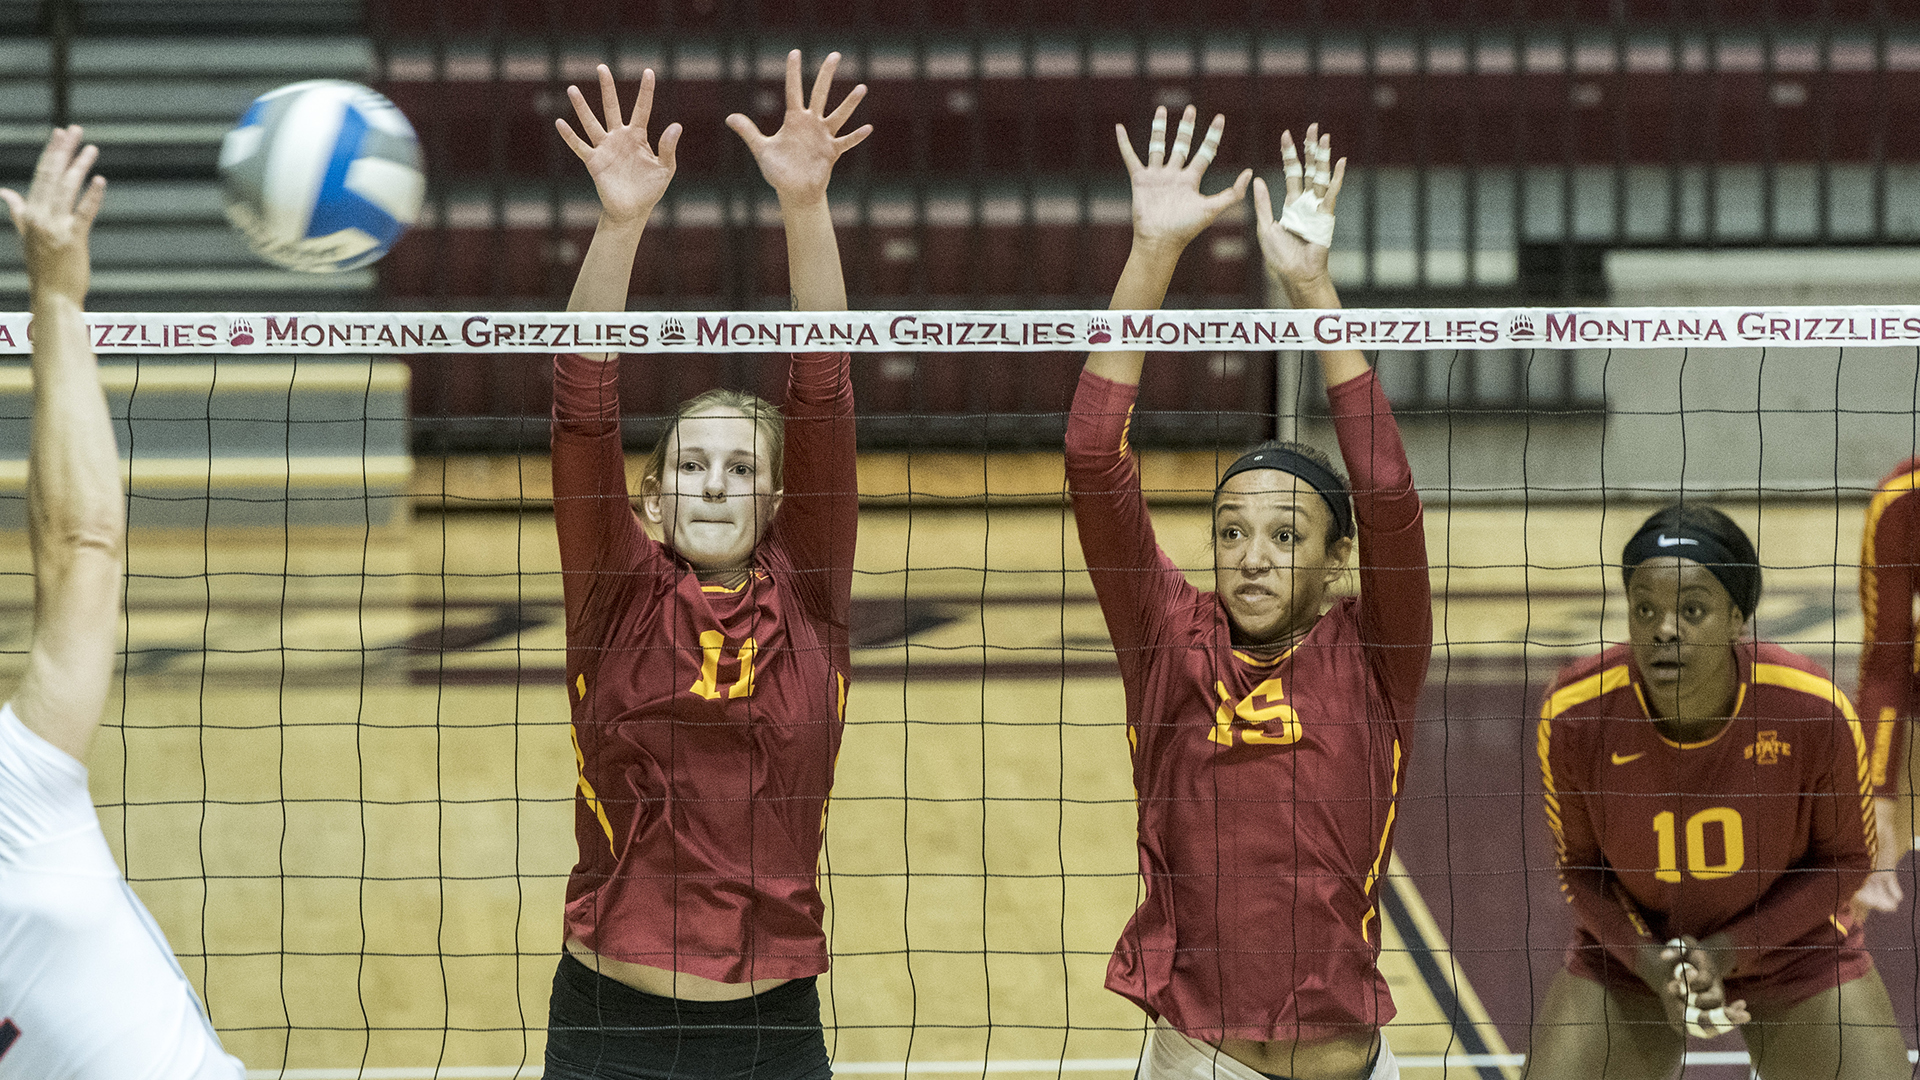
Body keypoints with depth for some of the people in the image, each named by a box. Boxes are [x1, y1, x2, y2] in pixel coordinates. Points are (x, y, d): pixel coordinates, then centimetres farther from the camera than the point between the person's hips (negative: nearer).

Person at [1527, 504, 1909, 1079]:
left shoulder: (1816, 712, -26)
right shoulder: (1574, 715, -23)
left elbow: (1847, 857, -9)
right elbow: (1578, 865, -6)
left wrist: (1727, 952, -18)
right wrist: (1650, 962, -21)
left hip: (1794, 948, 0)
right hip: (1630, 947, 0)